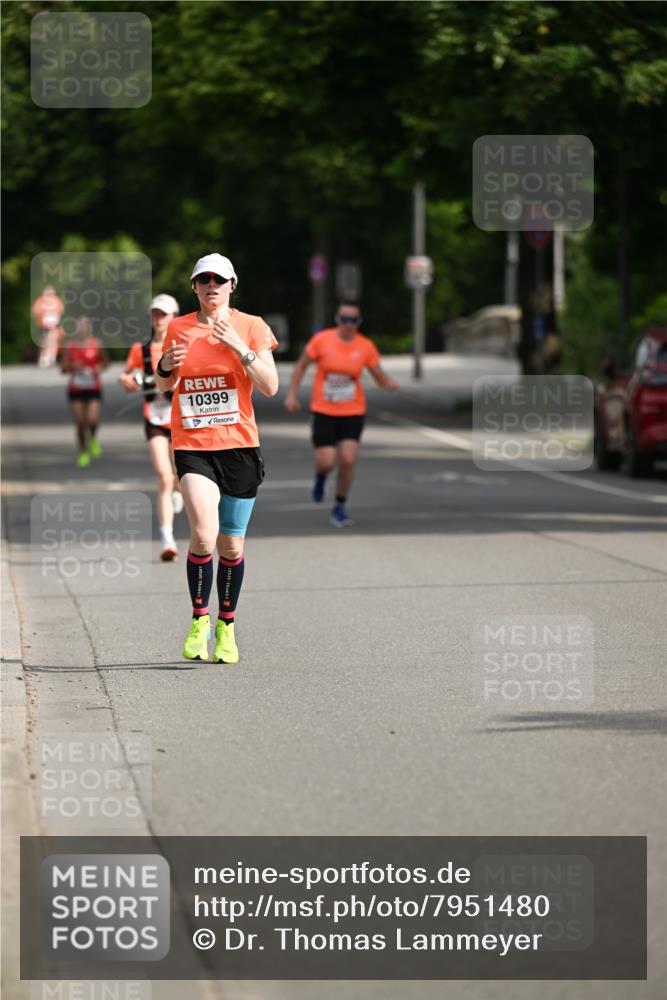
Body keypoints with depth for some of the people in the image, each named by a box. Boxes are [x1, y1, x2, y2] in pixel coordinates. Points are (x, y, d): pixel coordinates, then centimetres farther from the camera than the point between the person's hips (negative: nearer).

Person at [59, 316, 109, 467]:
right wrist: (72, 367, -18)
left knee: (93, 420, -14)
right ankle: (83, 452, 17)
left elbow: (105, 361, 12)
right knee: (80, 423, -1)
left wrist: (99, 369, -9)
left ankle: (93, 439, 21)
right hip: (75, 390, 1)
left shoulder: (96, 344, -2)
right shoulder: (69, 346, 0)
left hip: (93, 388, -1)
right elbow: (63, 368, 3)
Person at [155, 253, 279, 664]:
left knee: (231, 544, 6)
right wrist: (167, 366, -6)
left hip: (239, 445, 0)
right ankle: (199, 620, -4)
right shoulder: (179, 329, 7)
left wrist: (240, 348, -17)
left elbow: (271, 387, -6)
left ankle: (227, 628, 23)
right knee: (203, 534, -20)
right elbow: (164, 387, 16)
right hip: (192, 446, 0)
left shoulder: (251, 327, 1)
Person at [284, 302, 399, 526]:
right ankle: (321, 476, 30)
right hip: (324, 411, -1)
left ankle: (339, 508, 8)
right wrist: (291, 395, -1)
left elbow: (381, 378, 1)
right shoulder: (321, 340, -9)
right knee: (326, 462, -10)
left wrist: (391, 384, -22)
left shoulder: (366, 346, -5)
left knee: (348, 460, -13)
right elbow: (301, 365, 4)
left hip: (353, 412, 1)